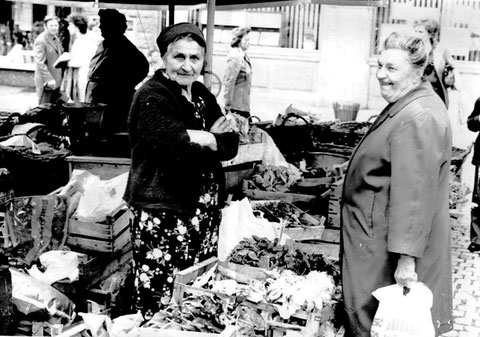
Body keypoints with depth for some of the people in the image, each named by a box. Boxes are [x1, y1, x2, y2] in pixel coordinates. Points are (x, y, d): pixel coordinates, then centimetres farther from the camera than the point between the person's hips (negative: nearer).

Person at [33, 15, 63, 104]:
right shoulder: (40, 41, -14)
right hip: (46, 82, -8)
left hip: (57, 81, 8)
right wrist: (49, 79, -24)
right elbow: (40, 63, -19)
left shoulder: (56, 39, 13)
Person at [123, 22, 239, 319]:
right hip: (162, 214, -7)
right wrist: (212, 138, -9)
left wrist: (199, 138, -12)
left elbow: (231, 146, 4)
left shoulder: (203, 96, 12)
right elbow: (178, 148, -24)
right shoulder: (151, 98, -11)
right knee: (161, 299, -1)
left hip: (205, 211, 8)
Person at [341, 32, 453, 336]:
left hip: (384, 242, -10)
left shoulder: (417, 119, -24)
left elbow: (414, 193, -29)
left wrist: (407, 257, -29)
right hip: (377, 231, 10)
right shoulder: (406, 105, 11)